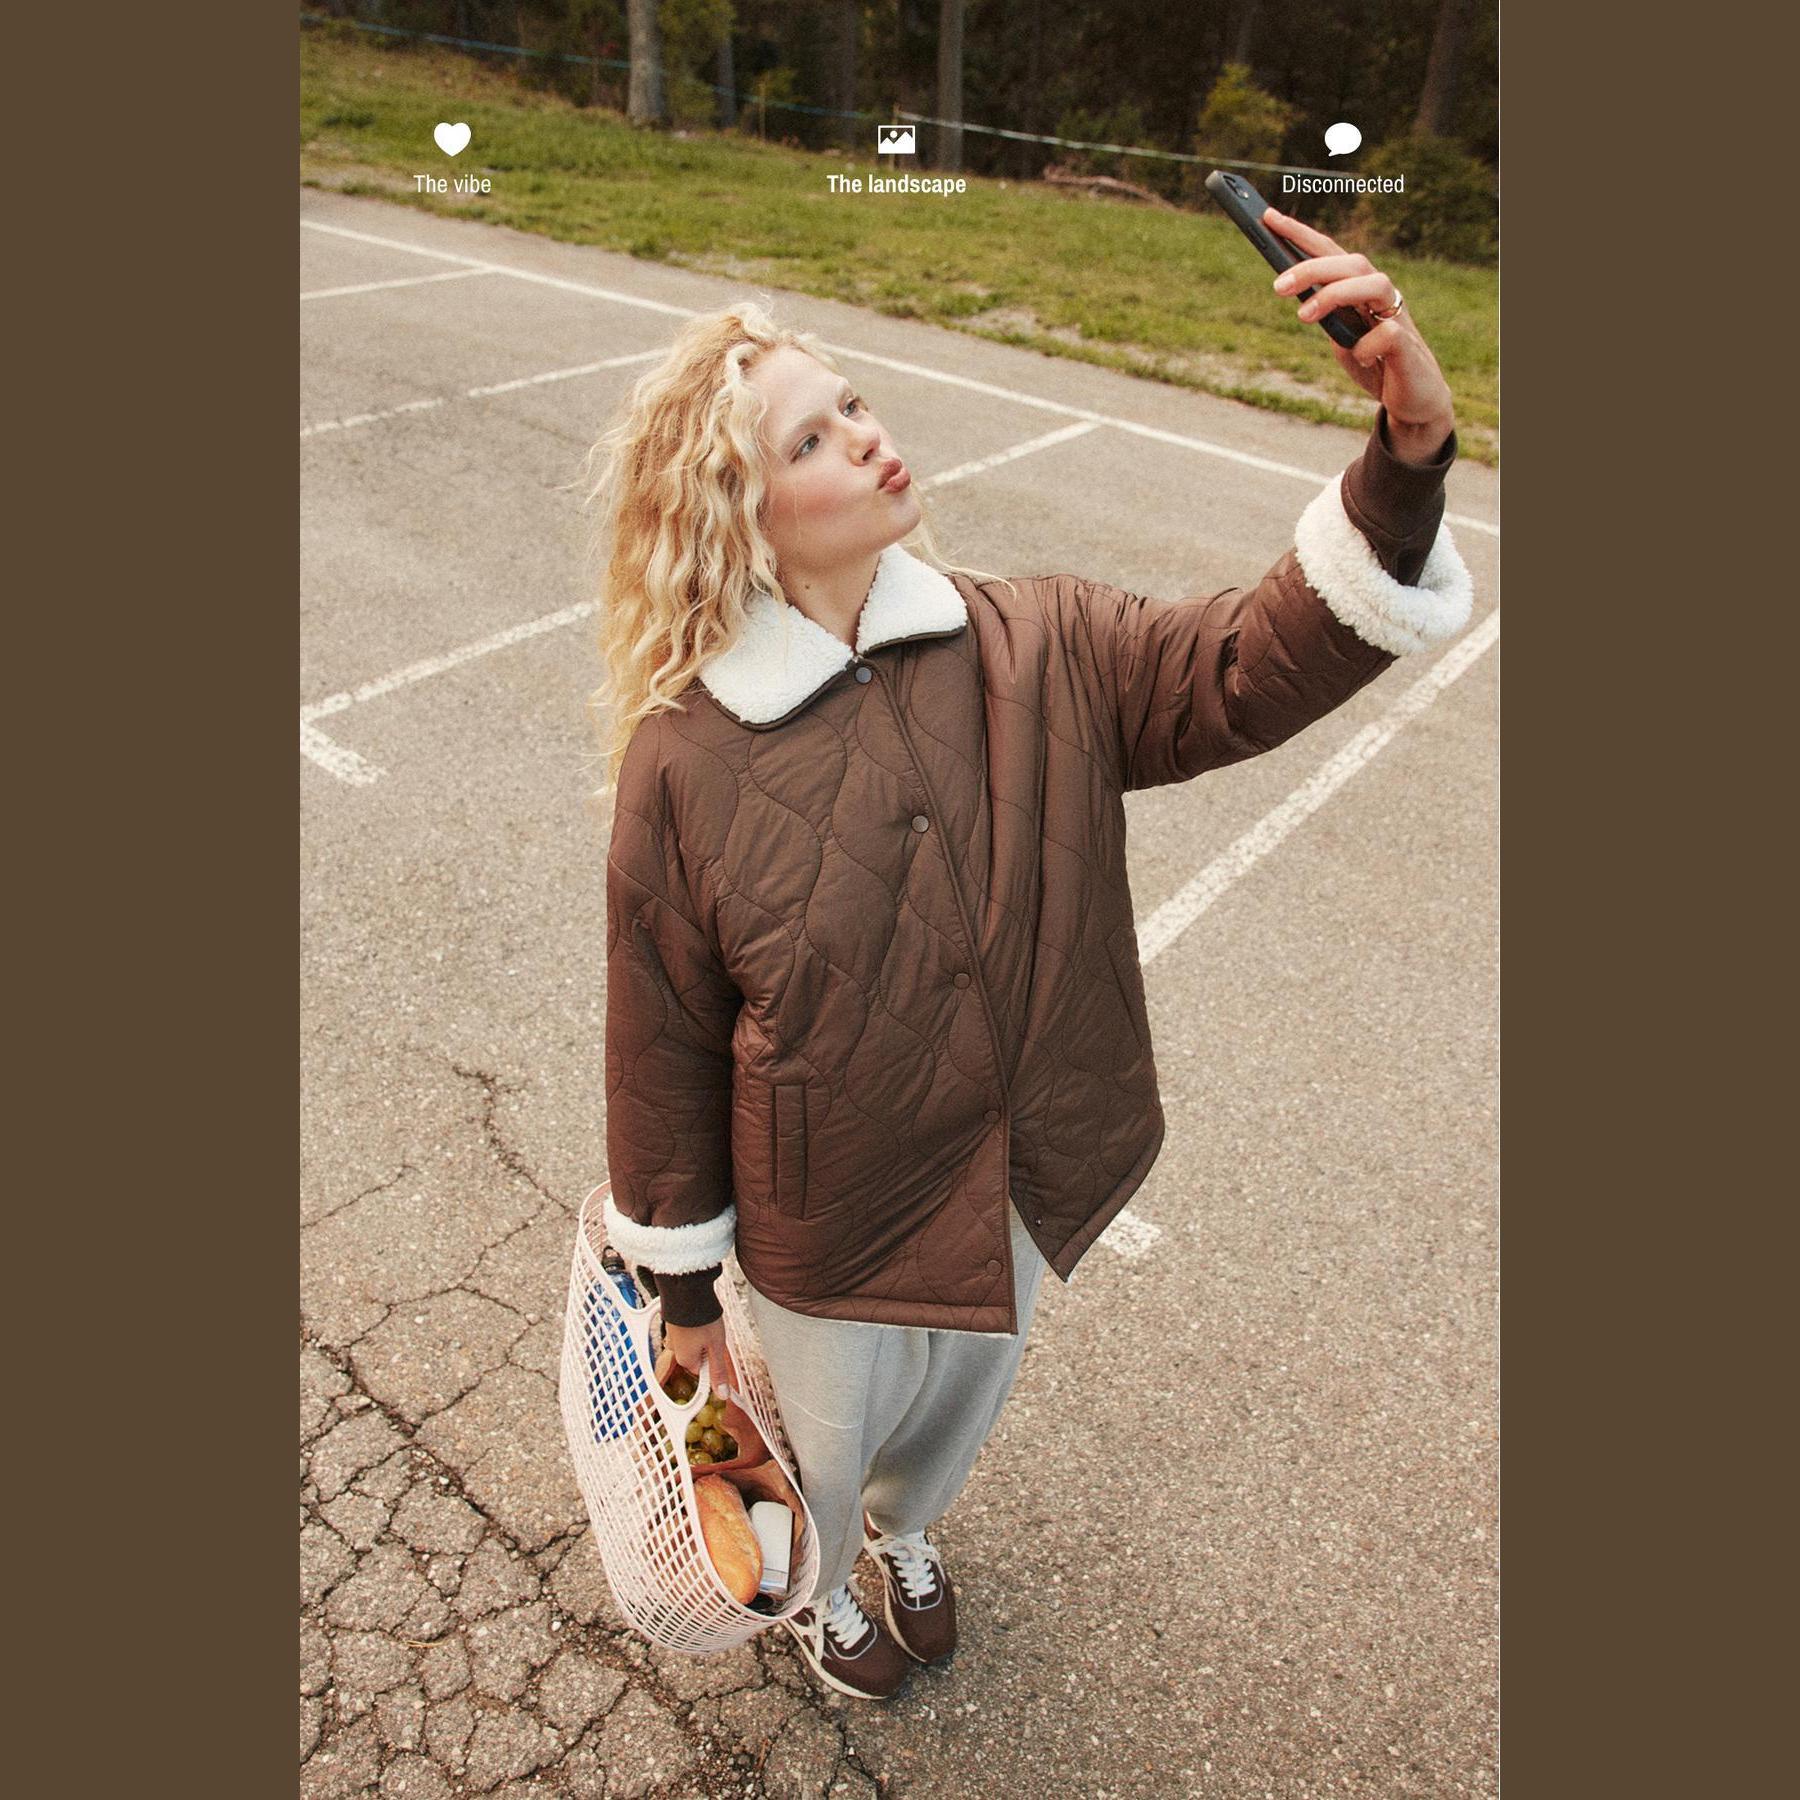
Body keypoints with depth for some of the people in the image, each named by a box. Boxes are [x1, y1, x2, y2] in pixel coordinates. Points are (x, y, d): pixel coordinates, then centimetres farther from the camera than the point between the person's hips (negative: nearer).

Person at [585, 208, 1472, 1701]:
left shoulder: (1037, 654, -14)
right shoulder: (684, 763, -23)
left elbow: (1258, 666, -22)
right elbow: (661, 1049, -14)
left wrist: (1410, 449, -38)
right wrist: (683, 1285, -3)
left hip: (1021, 1185, 4)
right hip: (831, 1228, -3)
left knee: (964, 1402, 32)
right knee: (831, 1438, 27)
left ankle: (907, 1533, 70)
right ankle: (815, 1585, 66)